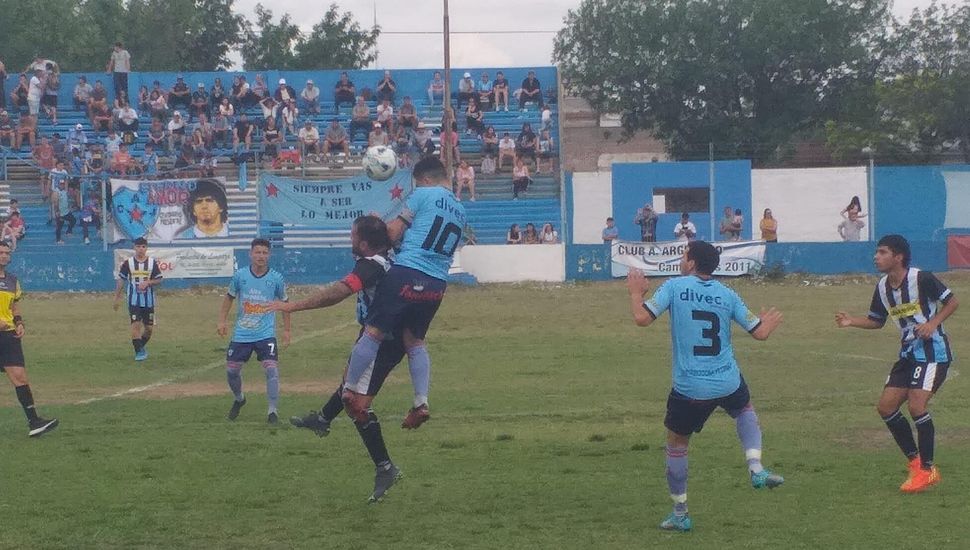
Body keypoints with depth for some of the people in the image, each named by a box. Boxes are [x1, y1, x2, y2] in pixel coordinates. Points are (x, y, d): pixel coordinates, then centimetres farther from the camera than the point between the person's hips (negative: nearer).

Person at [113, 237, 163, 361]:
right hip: (134, 300, -2)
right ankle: (139, 351, -6)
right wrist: (117, 297, 1)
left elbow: (159, 280, 4)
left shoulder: (152, 262, 0)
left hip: (148, 300, 2)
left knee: (149, 327, 6)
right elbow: (121, 280, 4)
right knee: (136, 325, -13)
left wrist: (147, 282, -15)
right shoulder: (128, 263, -2)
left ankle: (141, 347, 30)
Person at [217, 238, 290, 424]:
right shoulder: (240, 275, -3)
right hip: (241, 334, 2)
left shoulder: (276, 278, -4)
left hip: (266, 334, -2)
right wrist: (222, 321, 4)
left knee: (271, 369, -17)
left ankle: (272, 411, -9)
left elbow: (284, 303, 9)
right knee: (231, 370, 7)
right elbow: (229, 297, 12)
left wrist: (286, 330, 8)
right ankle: (238, 399, 37)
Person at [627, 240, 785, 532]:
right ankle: (756, 469, 12)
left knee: (676, 444, 16)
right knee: (745, 410, 34)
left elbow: (642, 318, -14)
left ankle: (680, 514, 21)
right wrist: (770, 322, 29)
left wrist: (636, 293, 6)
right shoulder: (727, 294, 3)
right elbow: (760, 333, 5)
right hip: (728, 384, 3)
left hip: (689, 387, -3)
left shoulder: (675, 286, -7)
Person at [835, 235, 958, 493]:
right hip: (909, 353, 8)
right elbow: (876, 321, 16)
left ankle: (928, 470, -4)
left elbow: (952, 302, -8)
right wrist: (851, 321, -1)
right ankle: (916, 462, 15)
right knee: (886, 407, 1)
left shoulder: (921, 278, -17)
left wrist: (933, 323, -22)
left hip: (933, 352, -8)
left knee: (916, 406, -19)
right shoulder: (882, 287, 4)